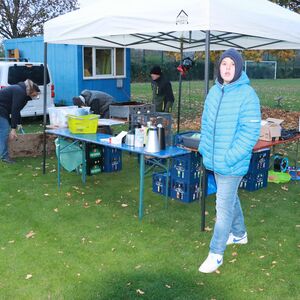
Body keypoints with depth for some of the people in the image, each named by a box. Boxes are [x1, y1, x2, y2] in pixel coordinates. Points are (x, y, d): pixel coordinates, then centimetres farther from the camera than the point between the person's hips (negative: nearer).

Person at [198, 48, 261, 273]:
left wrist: (230, 157, -21)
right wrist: (204, 148, 8)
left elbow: (250, 132, -18)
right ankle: (239, 234, 45)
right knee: (230, 198, 23)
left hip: (233, 164, -7)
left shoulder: (247, 94, -15)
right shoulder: (214, 92, 6)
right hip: (215, 161, 7)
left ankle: (216, 253, 11)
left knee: (224, 206, -2)